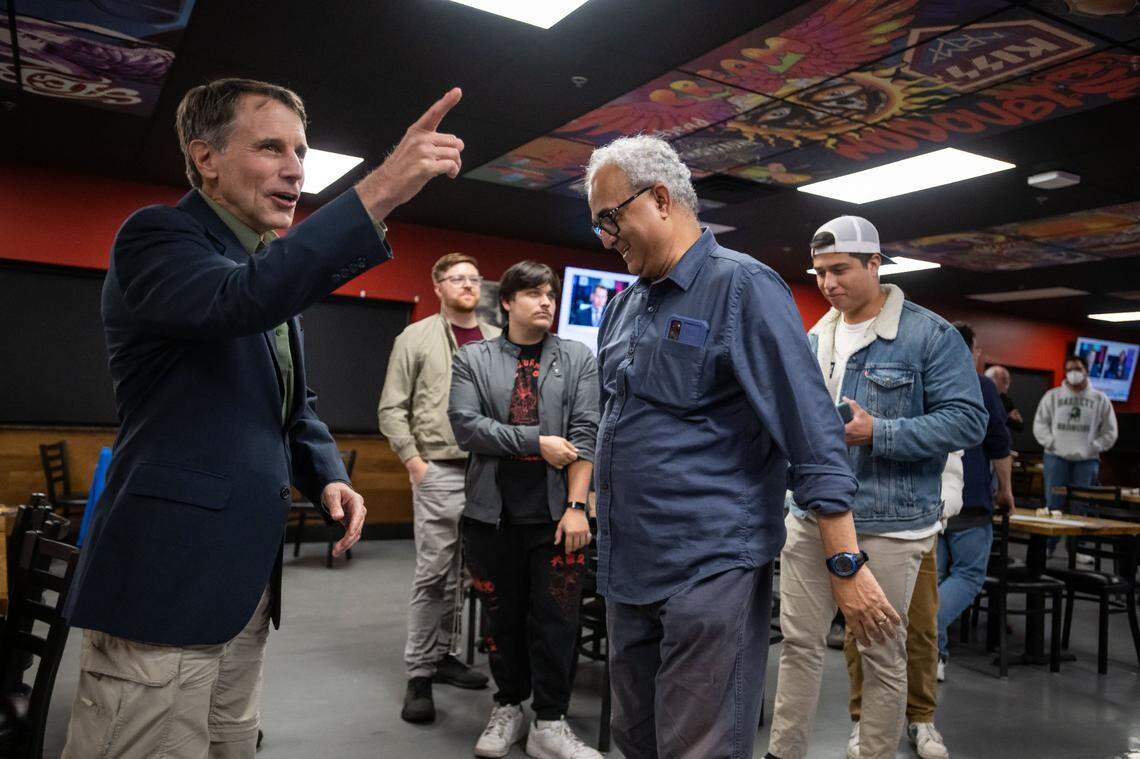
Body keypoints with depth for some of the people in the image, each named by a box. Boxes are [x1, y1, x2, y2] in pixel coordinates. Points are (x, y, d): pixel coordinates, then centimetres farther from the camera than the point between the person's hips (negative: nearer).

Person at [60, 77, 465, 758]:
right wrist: (377, 195, -37)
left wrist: (328, 476, 2)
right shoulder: (158, 236, -9)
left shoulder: (274, 267, 16)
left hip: (247, 577, 8)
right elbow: (238, 300, -32)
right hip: (166, 578, -8)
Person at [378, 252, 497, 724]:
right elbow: (392, 408, 0)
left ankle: (441, 655, 26)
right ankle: (419, 674, 9)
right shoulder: (415, 338, 2)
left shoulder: (499, 342, 10)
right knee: (432, 573, -2)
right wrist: (413, 460, -8)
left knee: (462, 572, 12)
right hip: (440, 471, -4)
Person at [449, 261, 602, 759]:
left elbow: (584, 434, -3)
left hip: (555, 512, 0)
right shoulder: (472, 359, 6)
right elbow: (465, 426, -7)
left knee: (556, 618, 3)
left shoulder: (578, 359, 6)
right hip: (492, 512, 1)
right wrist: (538, 443, -13)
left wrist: (576, 506, -12)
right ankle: (508, 708, 31)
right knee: (503, 616, 12)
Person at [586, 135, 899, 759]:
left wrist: (845, 564, -16)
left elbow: (812, 433, -14)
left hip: (710, 569, -7)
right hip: (627, 568, 8)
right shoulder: (624, 303, 12)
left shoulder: (743, 286, -10)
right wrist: (589, 509, 22)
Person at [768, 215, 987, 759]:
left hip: (889, 524, -5)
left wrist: (877, 432, -22)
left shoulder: (930, 335, -7)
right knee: (799, 641, 11)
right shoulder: (812, 341, 11)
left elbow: (967, 420, -13)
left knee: (881, 654, 10)